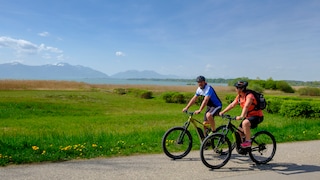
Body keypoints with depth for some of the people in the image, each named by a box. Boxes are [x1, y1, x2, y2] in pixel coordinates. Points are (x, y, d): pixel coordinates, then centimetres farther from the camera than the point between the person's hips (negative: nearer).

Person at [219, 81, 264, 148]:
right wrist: (222, 112, -6)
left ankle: (248, 141, -21)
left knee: (245, 123, -36)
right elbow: (232, 104, 2)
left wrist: (241, 116, -52)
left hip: (257, 116, -8)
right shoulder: (239, 96, 1)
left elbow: (246, 106, -39)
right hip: (248, 116, 8)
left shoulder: (249, 96, -24)